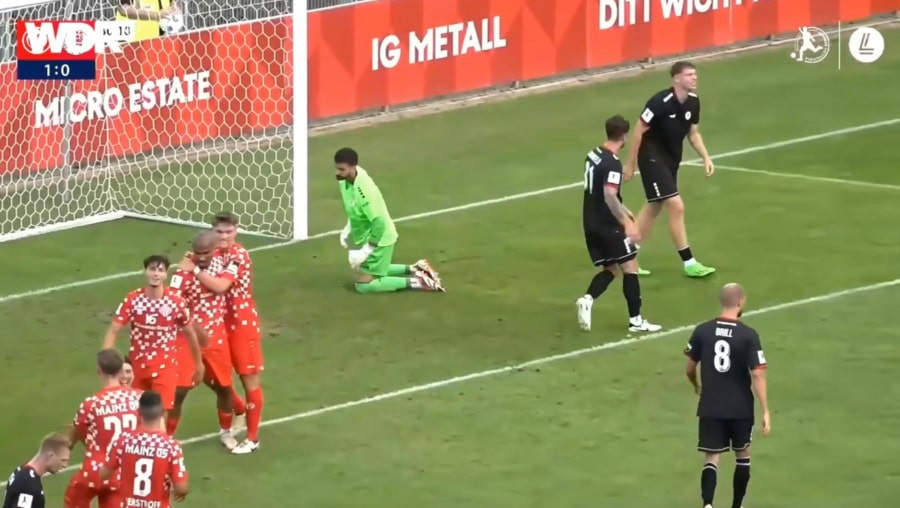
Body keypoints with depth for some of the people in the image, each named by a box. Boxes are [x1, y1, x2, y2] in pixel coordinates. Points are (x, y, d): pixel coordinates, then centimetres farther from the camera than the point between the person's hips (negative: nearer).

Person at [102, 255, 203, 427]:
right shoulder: (132, 300, -10)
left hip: (164, 367, -2)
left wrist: (198, 363, 14)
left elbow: (190, 333, 3)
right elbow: (113, 331, -10)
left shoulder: (177, 302, -13)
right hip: (137, 365, 2)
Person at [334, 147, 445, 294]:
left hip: (378, 239, -9)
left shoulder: (364, 191, -37)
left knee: (363, 285, -4)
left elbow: (379, 222, -32)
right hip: (365, 237, 9)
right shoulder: (347, 178, -10)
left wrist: (367, 250, -26)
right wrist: (349, 228, 12)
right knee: (374, 271, 25)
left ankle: (415, 282, -1)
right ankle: (414, 269, 30)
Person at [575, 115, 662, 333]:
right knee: (630, 267, 3)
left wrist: (623, 211, 29)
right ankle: (635, 320, 5)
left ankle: (587, 299, -9)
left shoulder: (594, 155, 8)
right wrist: (627, 223, -28)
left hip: (591, 223, 8)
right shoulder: (612, 163, -19)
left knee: (610, 269, 15)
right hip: (607, 225, -8)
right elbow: (609, 197, -29)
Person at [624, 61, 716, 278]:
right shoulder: (660, 102, -25)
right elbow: (639, 130, -17)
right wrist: (630, 164, -13)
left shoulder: (693, 101, -4)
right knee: (676, 206, -13)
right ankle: (689, 263, -6)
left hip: (671, 159, 9)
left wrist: (706, 157, -2)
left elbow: (693, 133, 11)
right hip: (653, 157, -9)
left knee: (654, 207, 18)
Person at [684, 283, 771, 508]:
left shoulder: (702, 331, -5)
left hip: (710, 407, 1)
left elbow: (689, 369, 4)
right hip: (740, 408, -1)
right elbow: (757, 375, -16)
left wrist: (696, 386, 27)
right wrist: (765, 412, -12)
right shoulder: (749, 335, -13)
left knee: (711, 459, 3)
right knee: (743, 455, 20)